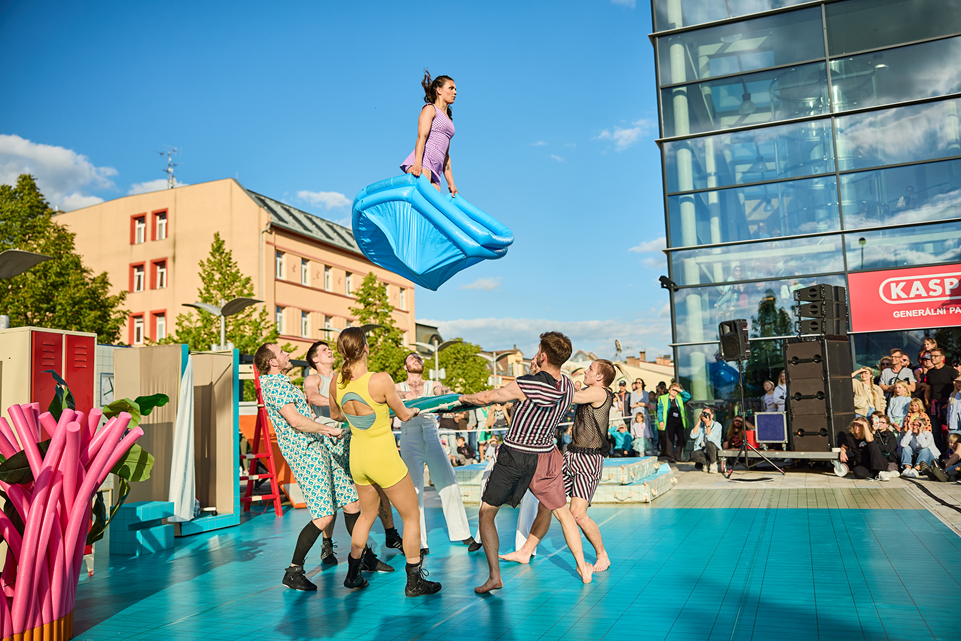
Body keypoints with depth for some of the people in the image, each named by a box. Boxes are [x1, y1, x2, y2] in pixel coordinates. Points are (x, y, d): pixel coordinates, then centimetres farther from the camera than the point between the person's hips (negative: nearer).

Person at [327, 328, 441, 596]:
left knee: (368, 514, 27)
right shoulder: (380, 380, -24)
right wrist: (413, 411, 14)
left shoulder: (336, 382, -7)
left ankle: (352, 574, 37)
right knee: (411, 516, 12)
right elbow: (403, 415, -9)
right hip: (383, 458, -6)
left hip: (357, 456, 6)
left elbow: (335, 415, 12)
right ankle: (414, 582, 18)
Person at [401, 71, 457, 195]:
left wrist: (451, 184, 21)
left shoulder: (448, 119, 34)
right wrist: (418, 162, -24)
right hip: (422, 161, -7)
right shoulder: (430, 108, 11)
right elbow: (421, 137, -7)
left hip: (435, 170, 7)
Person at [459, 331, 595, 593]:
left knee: (487, 512, 9)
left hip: (514, 457, -5)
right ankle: (583, 568, 30)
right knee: (562, 512, 22)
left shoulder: (529, 384, -21)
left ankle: (494, 576, 2)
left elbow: (487, 397, -13)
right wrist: (540, 370, 20)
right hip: (546, 456, 5)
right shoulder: (568, 386, -4)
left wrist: (465, 398, 5)